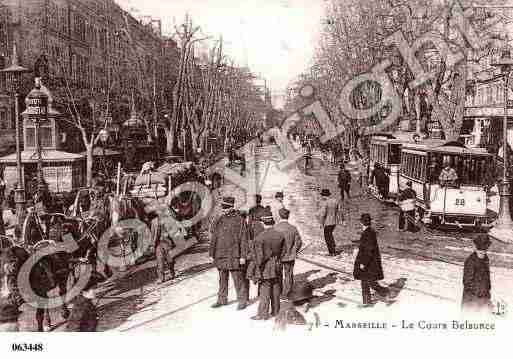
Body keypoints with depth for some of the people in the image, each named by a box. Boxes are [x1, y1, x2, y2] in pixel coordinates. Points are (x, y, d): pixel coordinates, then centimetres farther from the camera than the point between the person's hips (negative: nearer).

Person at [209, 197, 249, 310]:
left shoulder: (240, 220, -6)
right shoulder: (219, 220, 9)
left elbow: (244, 240, -7)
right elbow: (214, 238, 14)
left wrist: (243, 256, -10)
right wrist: (212, 254, 11)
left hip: (234, 256, -5)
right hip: (221, 255, 5)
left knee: (238, 279, -1)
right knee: (222, 279, 15)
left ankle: (242, 300, 11)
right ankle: (222, 299, 27)